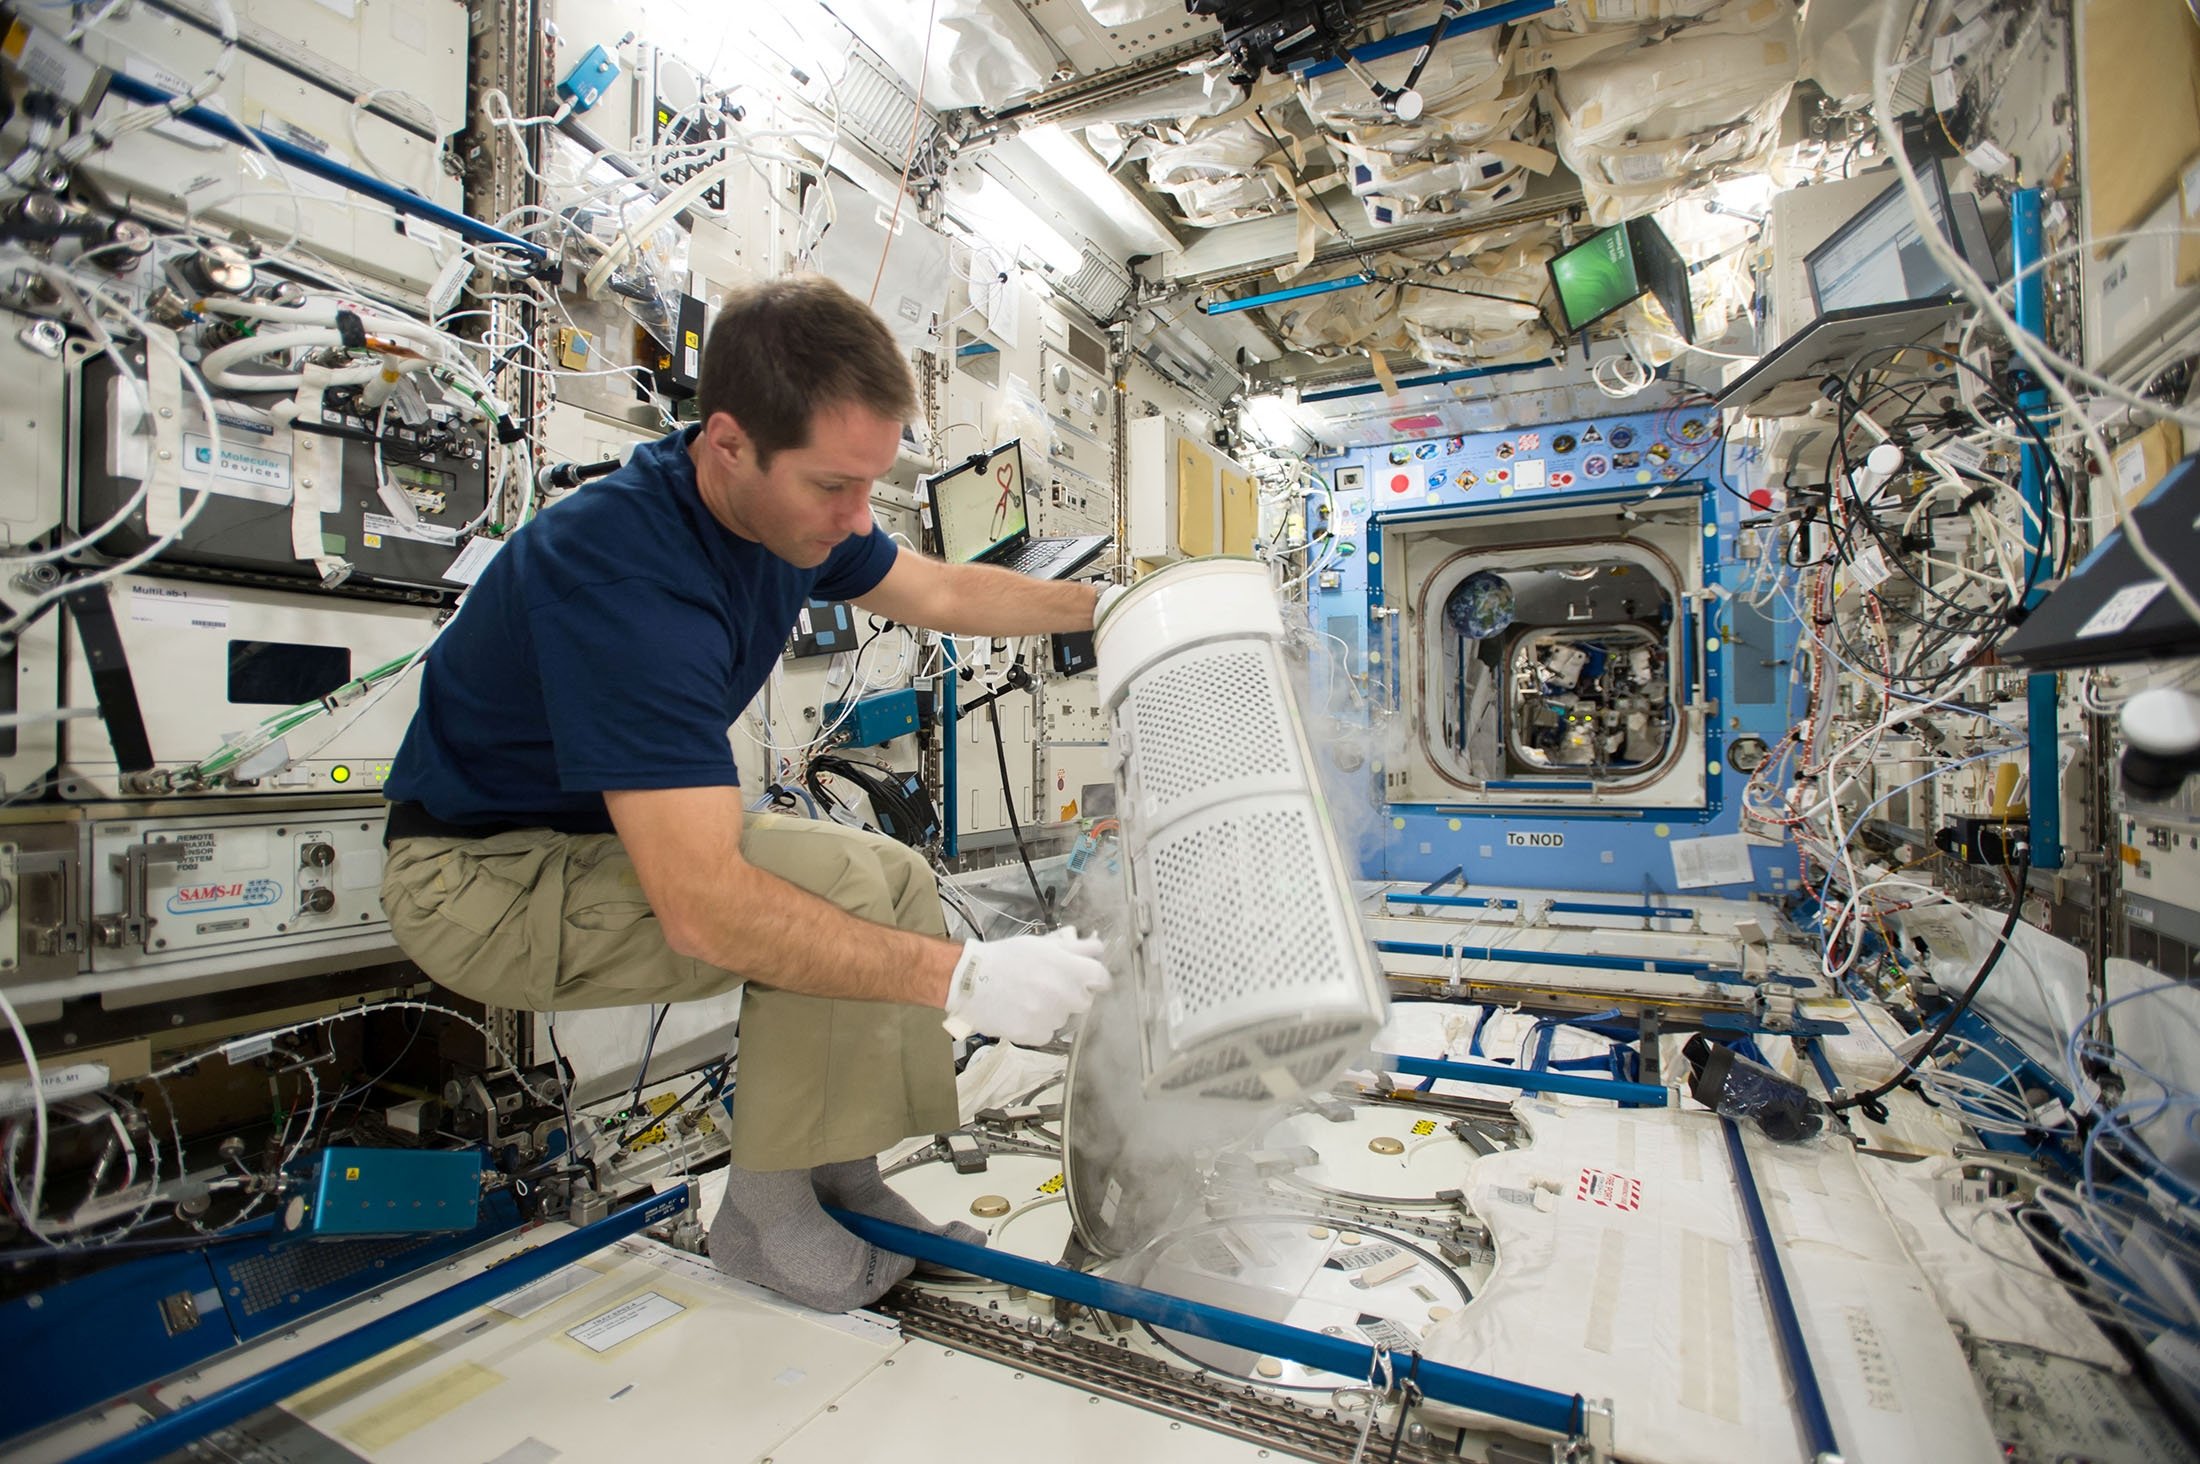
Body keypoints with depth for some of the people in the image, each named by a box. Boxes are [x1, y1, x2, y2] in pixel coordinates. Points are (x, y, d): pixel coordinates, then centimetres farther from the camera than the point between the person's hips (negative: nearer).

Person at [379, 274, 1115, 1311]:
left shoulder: (788, 504, -9)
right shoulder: (624, 573, -36)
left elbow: (940, 592, 9)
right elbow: (704, 907, -41)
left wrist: (1107, 604, 7)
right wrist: (961, 978, -41)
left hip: (613, 835, 9)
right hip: (484, 877, -8)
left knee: (897, 878, -1)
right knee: (836, 885, -27)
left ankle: (839, 1177, 4)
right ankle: (765, 1211, -7)